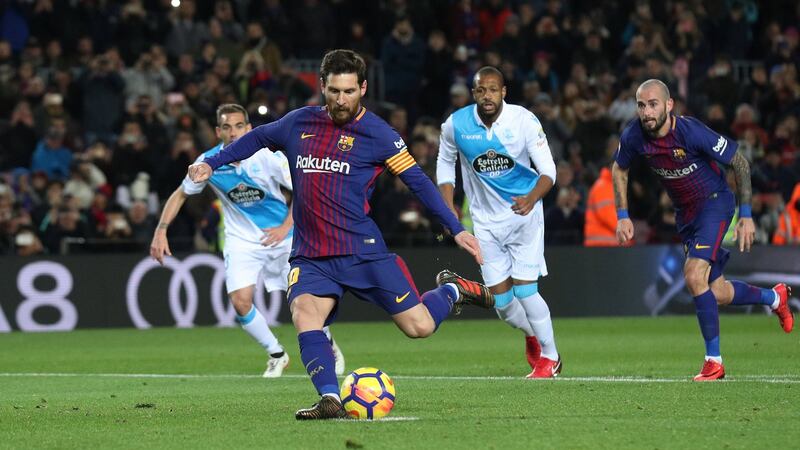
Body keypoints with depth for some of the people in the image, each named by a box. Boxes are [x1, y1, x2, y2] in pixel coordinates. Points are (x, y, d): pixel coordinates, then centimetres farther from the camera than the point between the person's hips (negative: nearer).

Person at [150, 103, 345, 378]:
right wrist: (161, 231, -6)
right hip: (241, 240, 1)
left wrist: (286, 227, -19)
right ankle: (277, 355, 8)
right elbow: (180, 194, 3)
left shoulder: (268, 157, -19)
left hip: (280, 234, -1)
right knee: (240, 301, -16)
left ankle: (328, 346, 29)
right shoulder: (209, 162, -12)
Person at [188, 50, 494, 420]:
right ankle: (330, 401, -33)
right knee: (304, 313, -28)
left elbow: (417, 181, 0)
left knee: (419, 327, -5)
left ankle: (452, 291, 29)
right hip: (310, 257, 3)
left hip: (362, 251, -3)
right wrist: (211, 164, 25)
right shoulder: (299, 123, 8)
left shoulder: (376, 133, -3)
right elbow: (258, 138, 28)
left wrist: (455, 229, -3)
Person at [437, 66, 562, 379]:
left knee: (524, 289, -13)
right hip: (485, 220, 3)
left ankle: (549, 356, 8)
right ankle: (532, 334, 35)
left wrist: (532, 198, -36)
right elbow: (445, 163, 9)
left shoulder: (524, 121, -16)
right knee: (501, 300, 1)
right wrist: (449, 209, 0)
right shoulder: (456, 125, -9)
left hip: (524, 212, -3)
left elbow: (548, 169, -16)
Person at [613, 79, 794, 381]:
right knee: (716, 294, 11)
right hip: (685, 214, 6)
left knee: (694, 276, -23)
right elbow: (619, 169, 9)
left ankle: (714, 360, -10)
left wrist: (746, 215, -15)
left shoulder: (692, 132, -28)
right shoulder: (634, 136, -14)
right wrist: (622, 216, 3)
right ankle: (774, 297, 40)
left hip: (715, 202, -6)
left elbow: (739, 162, -16)